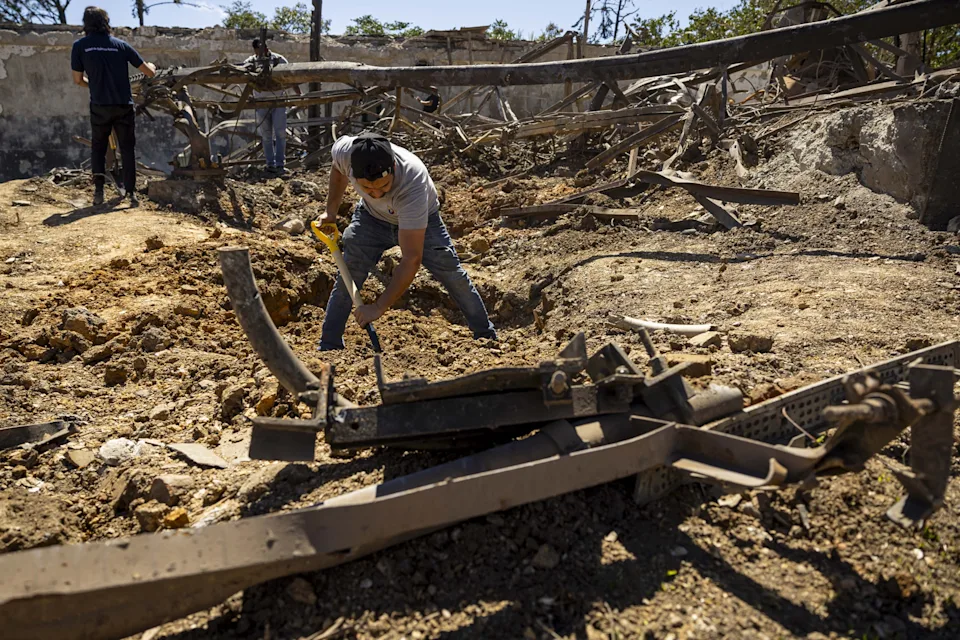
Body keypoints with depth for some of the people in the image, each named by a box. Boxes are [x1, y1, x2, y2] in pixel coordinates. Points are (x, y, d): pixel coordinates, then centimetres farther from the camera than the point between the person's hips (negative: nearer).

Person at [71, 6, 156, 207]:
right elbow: (150, 73, 6)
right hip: (123, 106, 0)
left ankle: (98, 187, 0)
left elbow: (77, 80, 4)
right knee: (128, 148, 8)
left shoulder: (80, 46, 0)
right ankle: (131, 192, 1)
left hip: (100, 106, 0)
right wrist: (152, 67, 30)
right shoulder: (120, 45, 3)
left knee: (98, 146, 15)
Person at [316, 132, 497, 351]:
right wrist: (331, 211, -2)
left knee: (454, 277, -8)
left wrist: (379, 307, -42)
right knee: (346, 279, -6)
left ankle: (487, 336, 11)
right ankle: (328, 348, 7)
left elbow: (412, 259, -44)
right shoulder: (344, 150, -34)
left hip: (421, 221, -3)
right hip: (371, 218, 3)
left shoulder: (413, 185, -45)